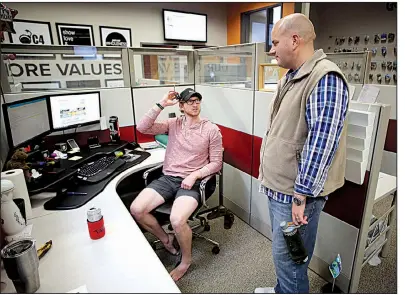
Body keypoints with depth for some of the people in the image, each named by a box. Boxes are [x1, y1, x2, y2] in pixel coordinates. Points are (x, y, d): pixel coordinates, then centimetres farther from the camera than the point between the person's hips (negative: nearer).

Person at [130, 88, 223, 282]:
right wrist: (161, 105, -10)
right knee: (136, 209, -14)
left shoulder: (211, 130, -1)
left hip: (191, 182, -4)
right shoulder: (173, 124, 6)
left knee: (177, 220, -28)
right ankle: (165, 239, 15)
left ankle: (186, 261, 5)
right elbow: (142, 128, -5)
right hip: (167, 178, 4)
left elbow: (216, 163, -2)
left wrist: (194, 175, -16)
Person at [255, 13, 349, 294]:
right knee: (282, 253, 25)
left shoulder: (325, 79, -19)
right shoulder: (291, 77, 11)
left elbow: (320, 144, -24)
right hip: (278, 186, 9)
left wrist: (301, 196, -21)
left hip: (295, 192, -9)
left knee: (288, 259, 7)